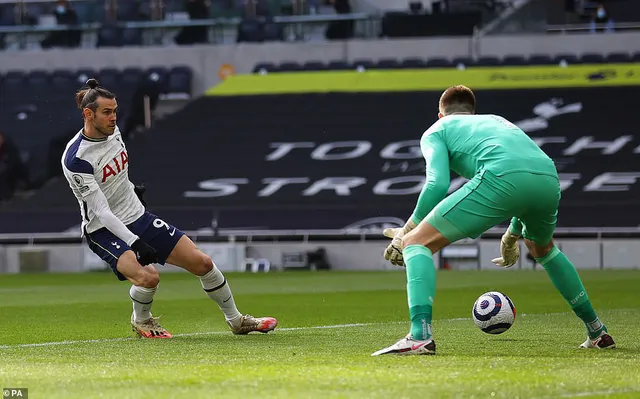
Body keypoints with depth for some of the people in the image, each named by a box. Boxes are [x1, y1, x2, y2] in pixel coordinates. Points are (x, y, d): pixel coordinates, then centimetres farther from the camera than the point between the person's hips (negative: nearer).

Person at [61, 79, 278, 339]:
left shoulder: (112, 131, -1)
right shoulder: (75, 159, -23)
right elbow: (100, 210, -26)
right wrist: (134, 242, -31)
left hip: (138, 217, 7)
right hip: (104, 230, -7)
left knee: (202, 263, 0)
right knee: (148, 277, -31)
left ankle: (236, 321, 21)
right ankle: (141, 320, 3)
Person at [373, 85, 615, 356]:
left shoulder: (436, 131, 25)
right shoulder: (497, 121, 42)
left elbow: (438, 184, 7)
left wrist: (407, 230, 16)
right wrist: (513, 235, 53)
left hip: (501, 179, -6)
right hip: (549, 178, 6)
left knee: (416, 243, 4)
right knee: (542, 248, 38)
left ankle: (420, 335, -17)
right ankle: (597, 332, 40)